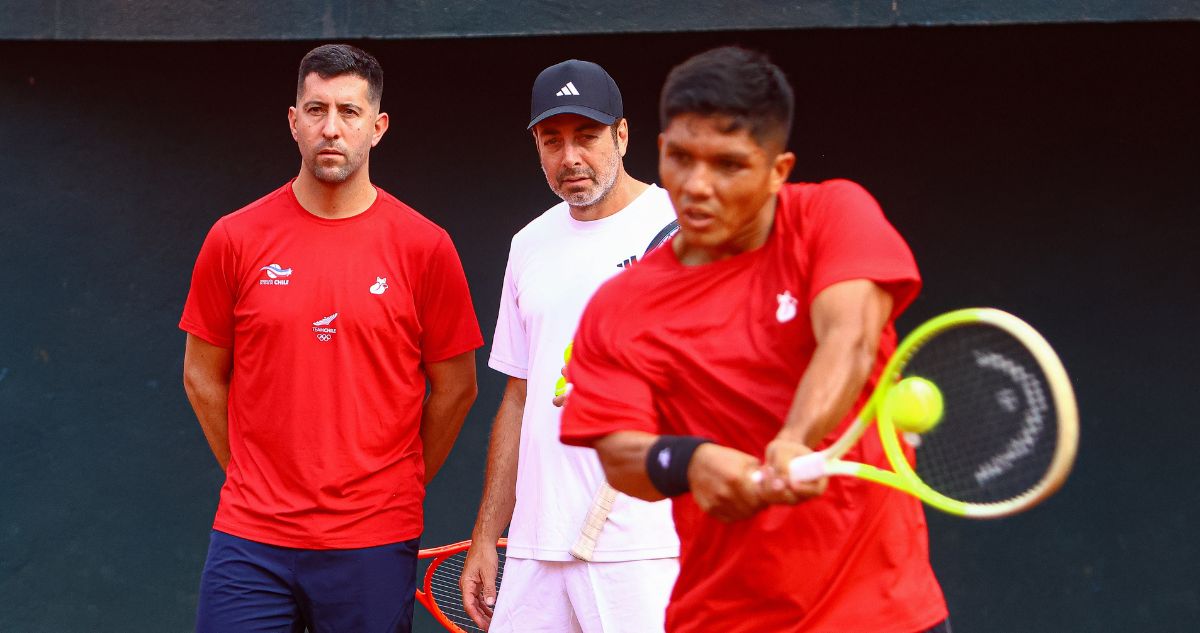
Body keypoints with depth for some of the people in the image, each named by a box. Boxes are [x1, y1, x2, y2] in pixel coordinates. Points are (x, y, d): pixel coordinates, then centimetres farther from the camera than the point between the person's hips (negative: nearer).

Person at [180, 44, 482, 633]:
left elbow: (454, 387, 7)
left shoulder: (425, 247, -1)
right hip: (251, 540, 1)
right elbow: (202, 374, 12)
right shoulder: (235, 240, 2)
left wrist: (397, 487, 8)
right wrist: (255, 478, 12)